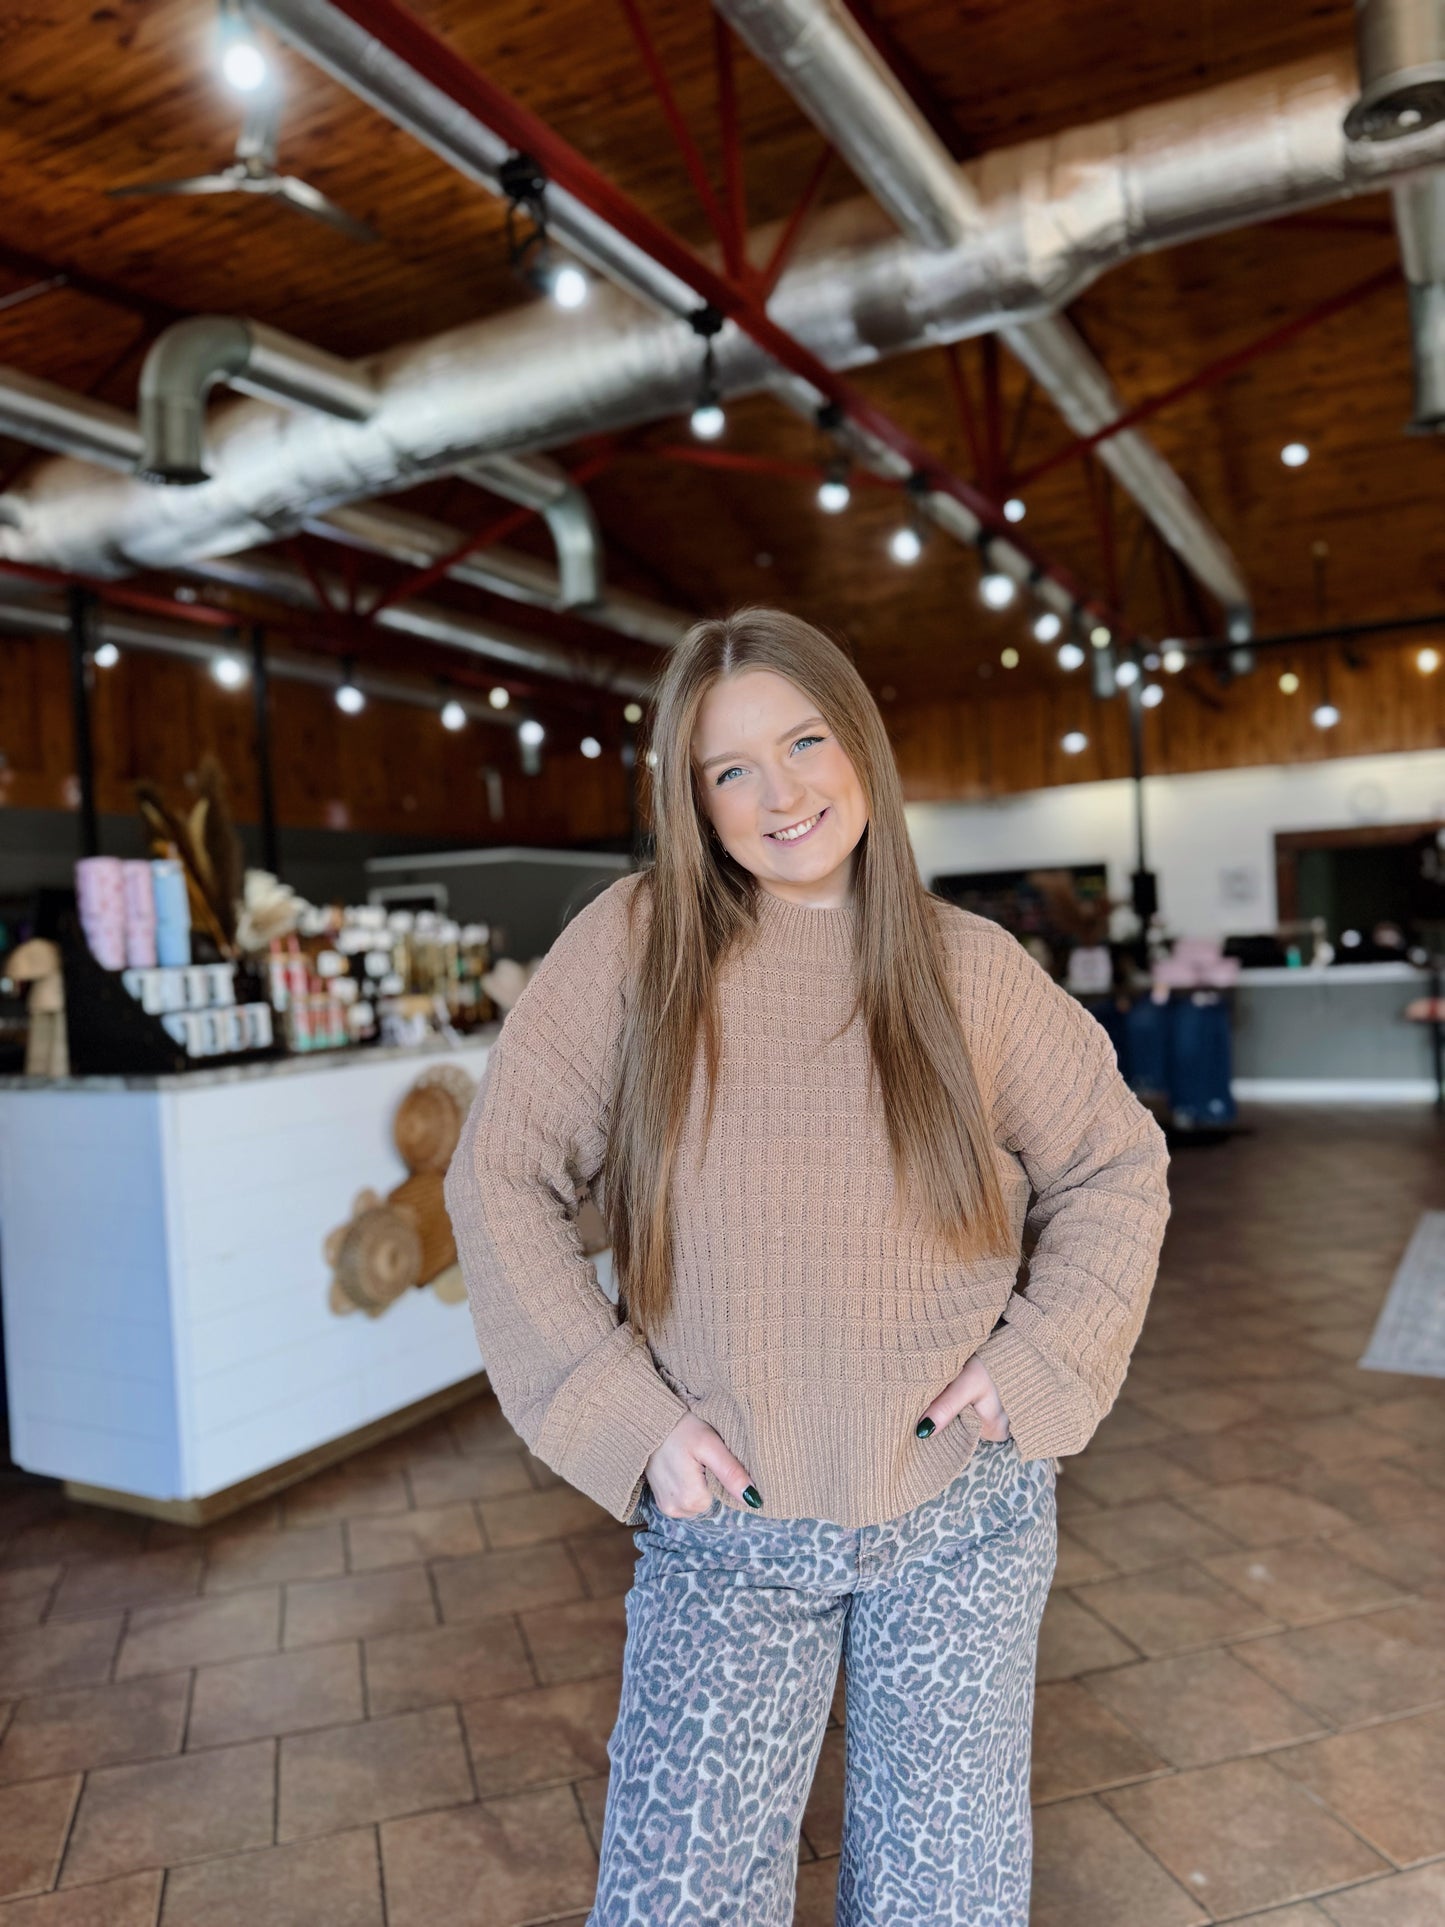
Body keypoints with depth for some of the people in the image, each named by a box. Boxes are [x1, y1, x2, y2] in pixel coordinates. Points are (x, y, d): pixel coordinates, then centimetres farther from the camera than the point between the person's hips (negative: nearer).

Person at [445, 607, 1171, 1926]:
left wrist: (1038, 1363, -7)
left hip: (961, 1514, 2)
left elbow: (1117, 1167, 5)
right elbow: (501, 1180, -8)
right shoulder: (635, 944, -11)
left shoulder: (972, 967, -7)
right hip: (727, 1531, -1)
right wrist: (625, 1417, -12)